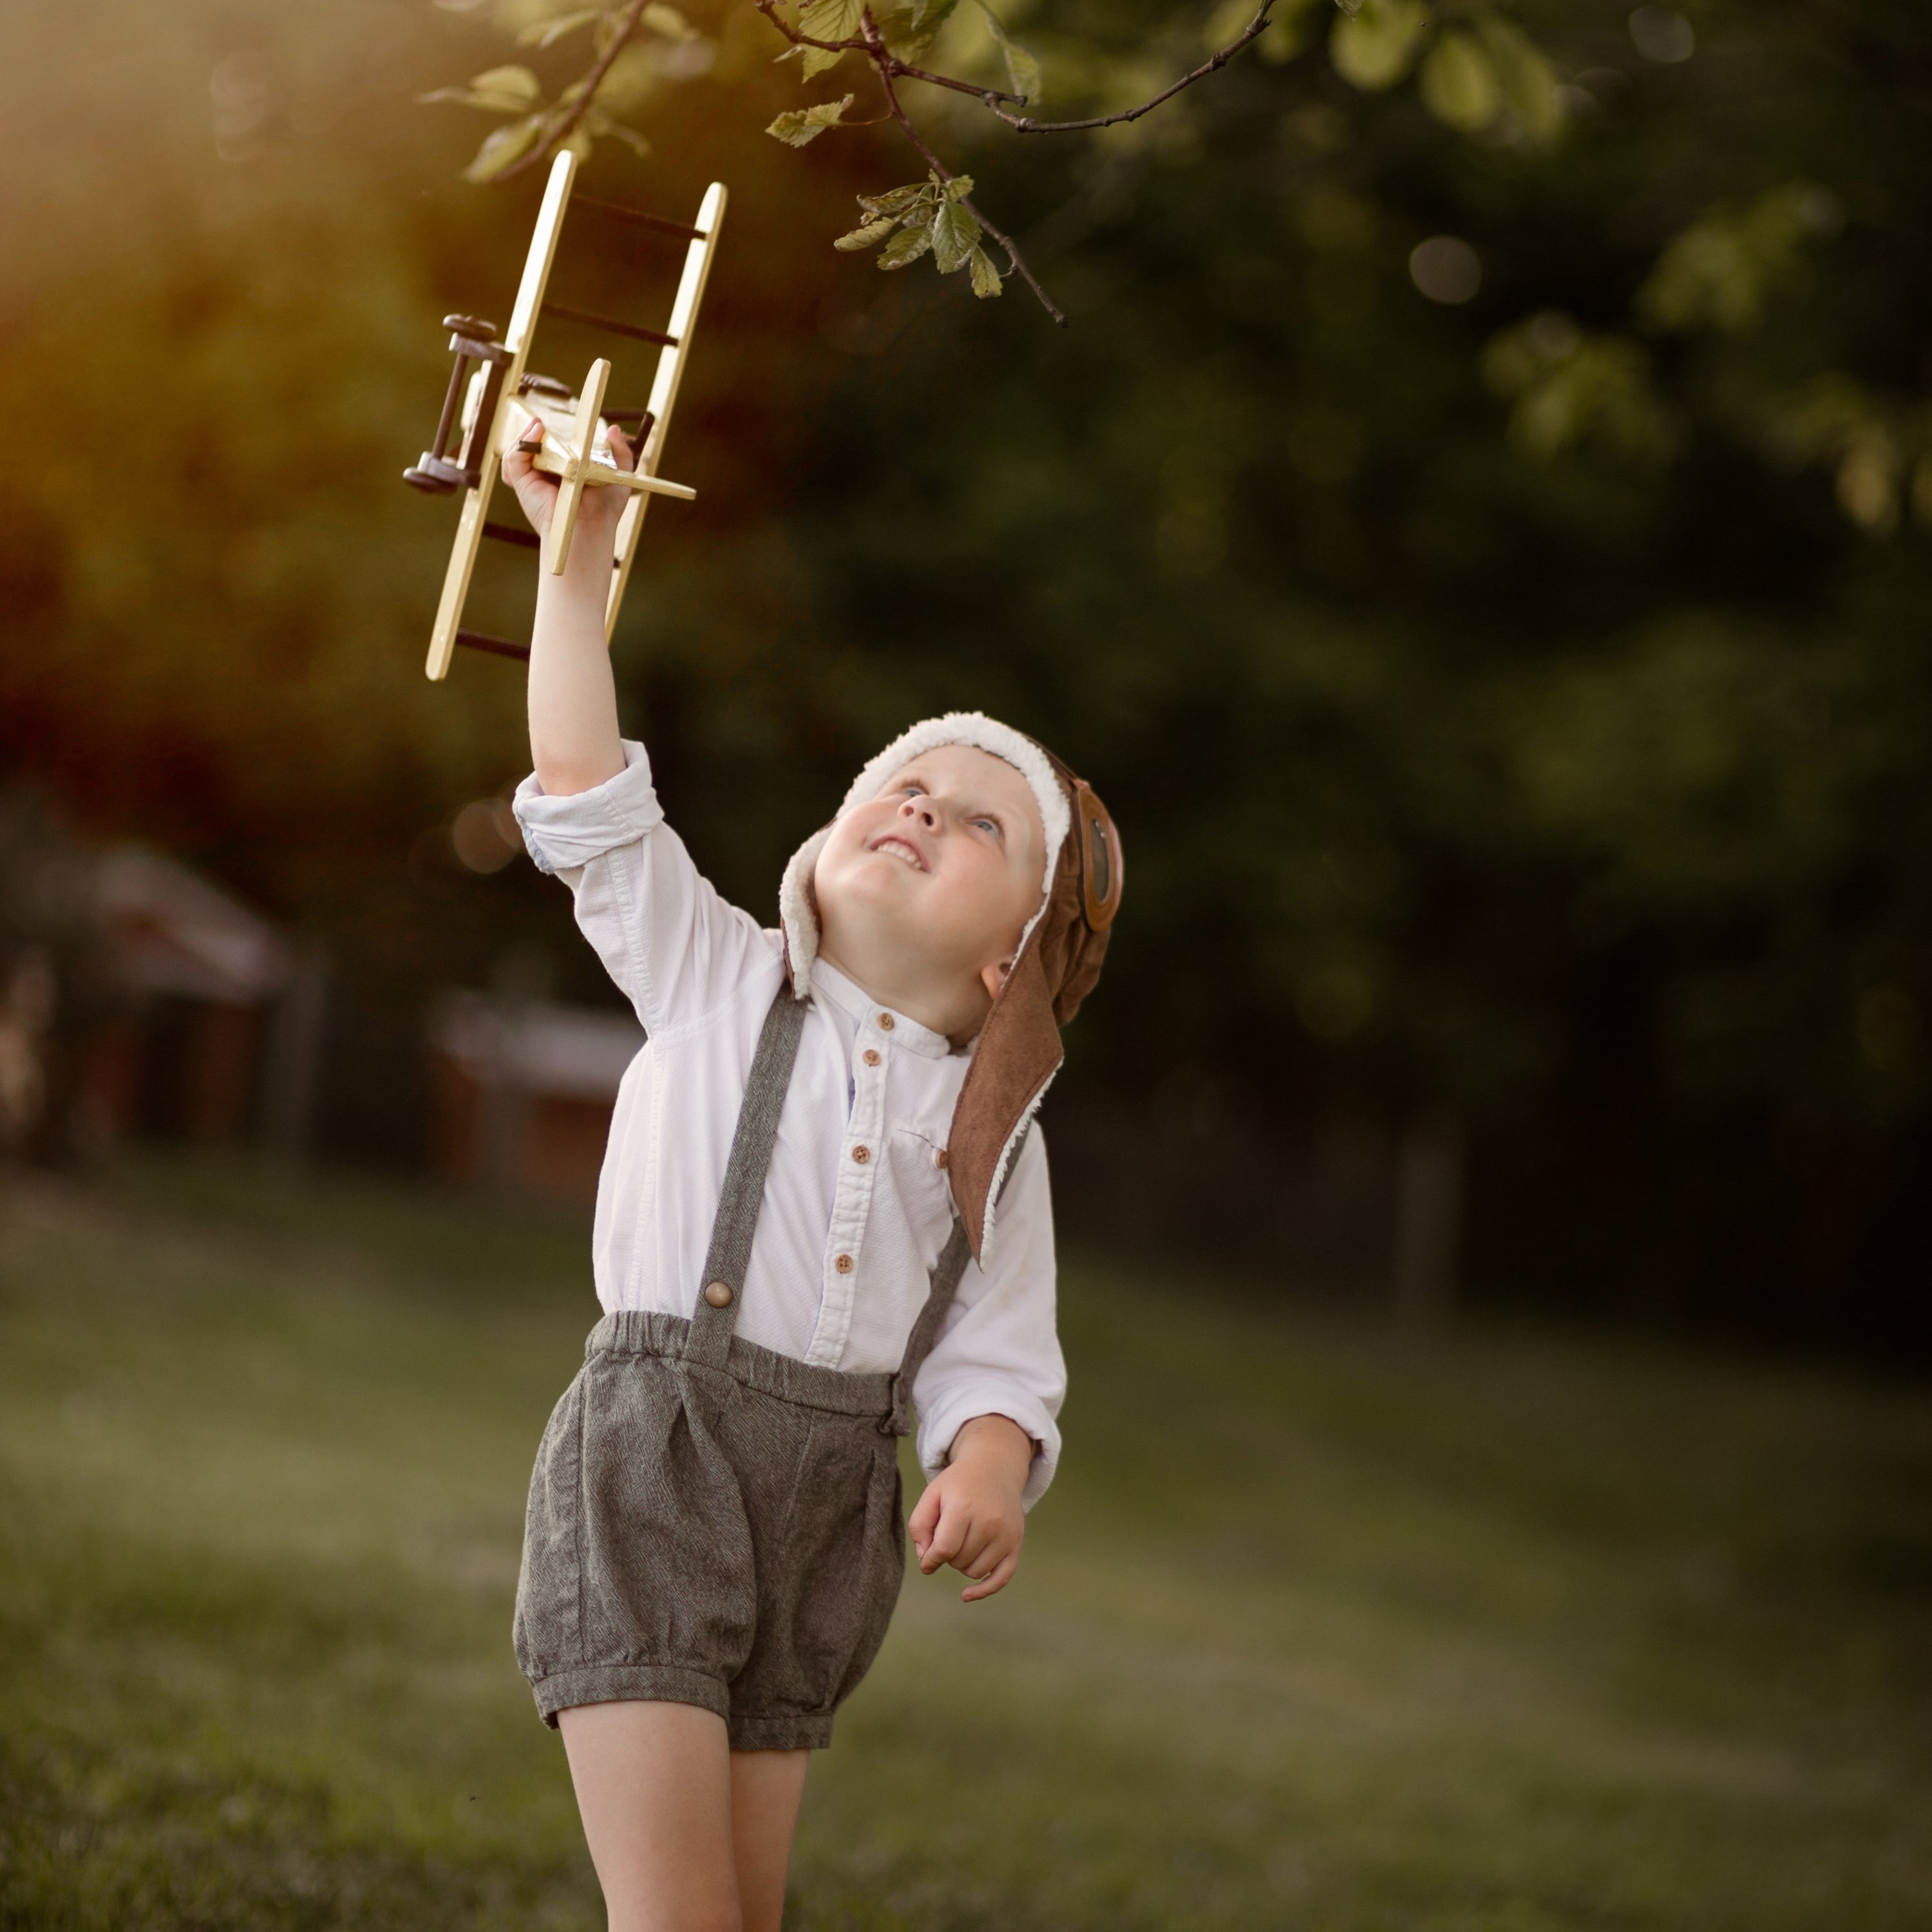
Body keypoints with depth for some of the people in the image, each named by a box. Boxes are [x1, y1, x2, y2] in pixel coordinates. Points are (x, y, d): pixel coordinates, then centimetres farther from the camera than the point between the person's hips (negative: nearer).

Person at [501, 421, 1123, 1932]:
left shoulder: (997, 1135, 8)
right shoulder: (716, 982, 3)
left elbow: (993, 1361, 4)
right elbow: (587, 791, -4)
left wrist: (988, 1467, -18)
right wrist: (579, 559, -7)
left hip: (831, 1509, 4)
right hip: (653, 1458, -4)